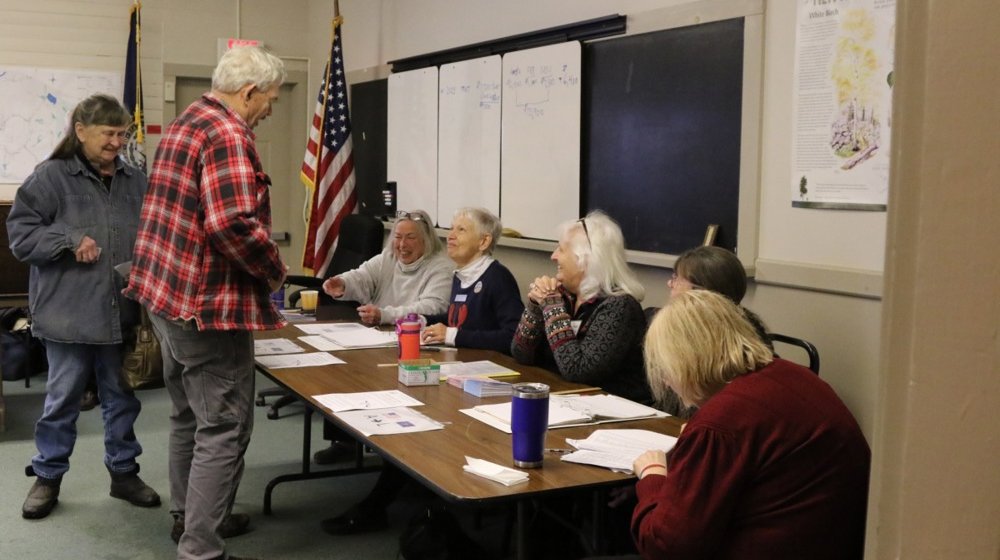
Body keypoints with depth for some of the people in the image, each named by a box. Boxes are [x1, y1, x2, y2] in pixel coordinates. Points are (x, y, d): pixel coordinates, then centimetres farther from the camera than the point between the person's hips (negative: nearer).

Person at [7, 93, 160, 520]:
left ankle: (124, 473, 28)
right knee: (62, 398, 9)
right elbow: (20, 234, -6)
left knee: (122, 398, 14)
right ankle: (47, 477, 25)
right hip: (69, 313, -4)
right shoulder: (51, 176, -5)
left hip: (123, 313, 4)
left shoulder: (136, 181, 8)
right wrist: (69, 241, -19)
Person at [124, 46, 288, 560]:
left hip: (168, 289, 11)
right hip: (208, 301, -10)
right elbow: (233, 224, -29)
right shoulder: (228, 134, -17)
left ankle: (189, 517, 35)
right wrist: (275, 271, -12)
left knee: (190, 414, 21)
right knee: (224, 426, -3)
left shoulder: (186, 122, 15)